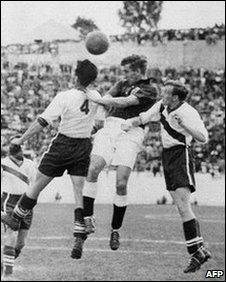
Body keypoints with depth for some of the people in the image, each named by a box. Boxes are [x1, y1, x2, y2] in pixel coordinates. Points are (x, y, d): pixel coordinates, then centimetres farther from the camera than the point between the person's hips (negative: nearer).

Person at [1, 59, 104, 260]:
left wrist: (22, 140, -8)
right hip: (84, 147, 4)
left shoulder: (64, 98, -18)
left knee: (37, 185, 12)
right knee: (79, 192, 2)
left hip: (63, 145, -4)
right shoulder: (95, 97, -4)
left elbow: (42, 122, -15)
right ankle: (79, 240, -8)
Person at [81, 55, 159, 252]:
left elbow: (124, 102, -8)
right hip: (110, 128, 5)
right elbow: (108, 99, 9)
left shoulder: (150, 89, 1)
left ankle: (116, 229, 5)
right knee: (93, 169, -19)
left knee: (121, 184, -11)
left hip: (131, 133, -5)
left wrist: (97, 99, -5)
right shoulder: (123, 84, 24)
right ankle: (88, 216, -12)